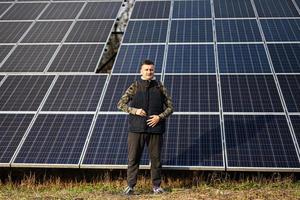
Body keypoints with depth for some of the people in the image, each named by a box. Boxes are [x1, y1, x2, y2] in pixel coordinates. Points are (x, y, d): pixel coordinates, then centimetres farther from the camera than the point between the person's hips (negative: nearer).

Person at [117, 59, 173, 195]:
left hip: (155, 128, 1)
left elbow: (170, 107, 9)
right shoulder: (134, 87, 4)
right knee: (133, 158, 2)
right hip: (137, 129, -1)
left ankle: (156, 186, 19)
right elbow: (121, 104, 4)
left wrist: (160, 117, -8)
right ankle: (130, 186, 11)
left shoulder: (160, 87, 7)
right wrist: (134, 110, -11)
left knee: (156, 158, 6)